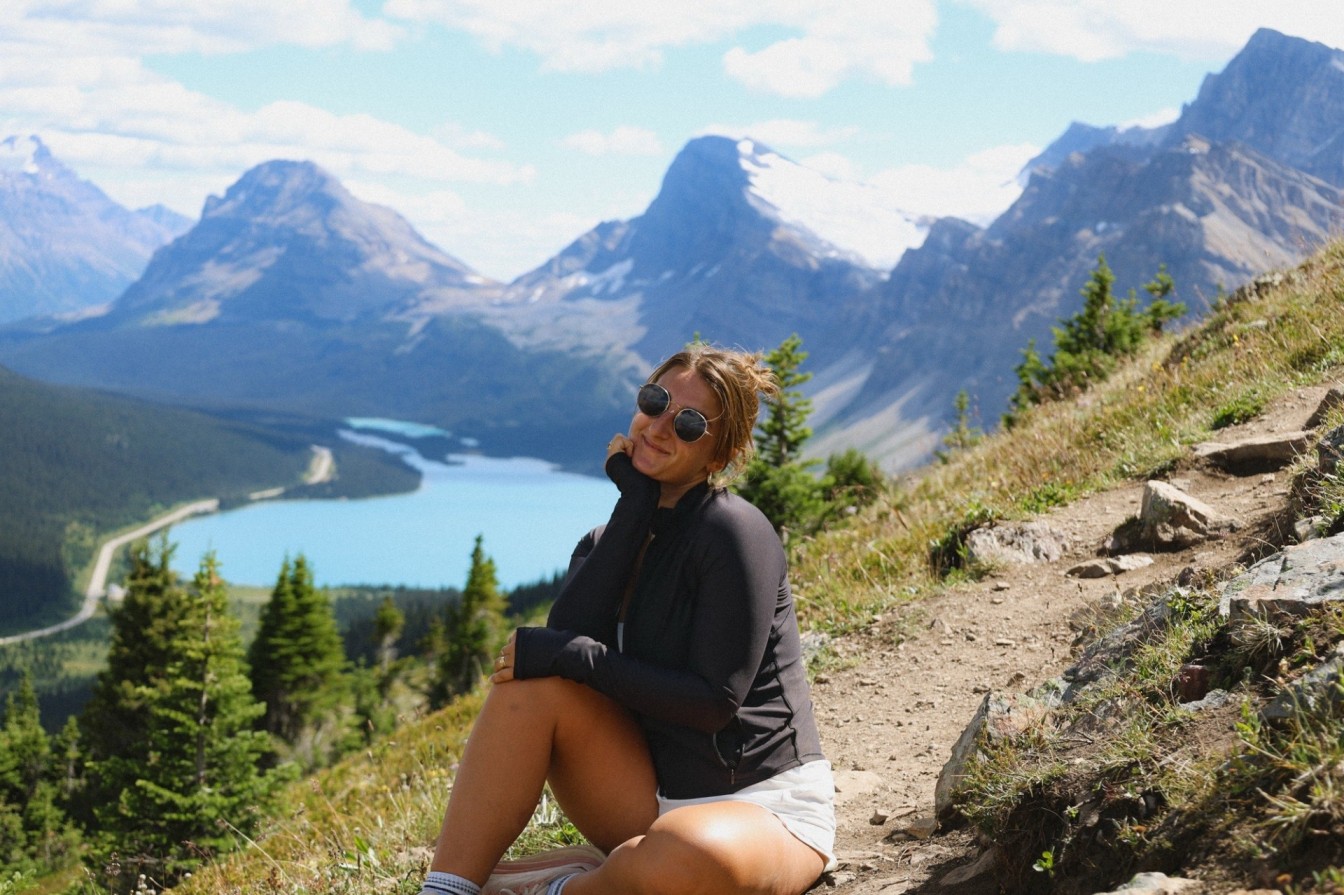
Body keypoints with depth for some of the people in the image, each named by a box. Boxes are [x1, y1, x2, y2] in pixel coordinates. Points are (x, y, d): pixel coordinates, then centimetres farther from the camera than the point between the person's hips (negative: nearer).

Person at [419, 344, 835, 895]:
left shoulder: (733, 531, -13)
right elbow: (566, 637, -15)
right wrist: (636, 501, -13)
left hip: (763, 806, -6)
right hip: (653, 797, 6)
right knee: (532, 682, -17)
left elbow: (715, 700, -17)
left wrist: (578, 657, -21)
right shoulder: (607, 543, 7)